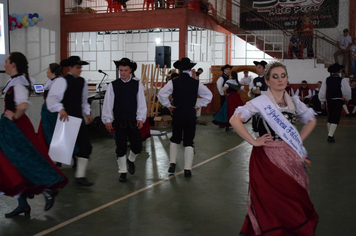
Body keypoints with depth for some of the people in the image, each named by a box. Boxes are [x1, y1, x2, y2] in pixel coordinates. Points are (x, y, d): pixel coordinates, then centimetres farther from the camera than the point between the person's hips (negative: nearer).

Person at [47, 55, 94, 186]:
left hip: (78, 119, 6)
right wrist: (60, 109, -36)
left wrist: (87, 113, 9)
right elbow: (52, 98, -22)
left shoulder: (82, 82, 10)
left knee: (85, 146, -2)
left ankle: (80, 177, 5)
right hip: (65, 119, -6)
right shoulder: (61, 81, -11)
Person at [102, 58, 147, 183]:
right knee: (121, 148, 5)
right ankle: (123, 171, 20)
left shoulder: (137, 84, 0)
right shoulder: (113, 85, -3)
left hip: (133, 121, 1)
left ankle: (131, 160, 36)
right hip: (119, 122, -1)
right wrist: (107, 120, -9)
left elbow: (141, 102, 0)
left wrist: (140, 118, -7)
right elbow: (108, 103, -3)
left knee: (137, 146, 3)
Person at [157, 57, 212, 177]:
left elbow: (161, 94, -15)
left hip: (177, 115, 0)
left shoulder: (173, 82, -7)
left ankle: (172, 164, 11)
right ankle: (187, 169, 3)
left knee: (175, 140, 19)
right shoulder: (196, 83, -4)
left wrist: (168, 105, -3)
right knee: (189, 142, 5)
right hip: (191, 116, 0)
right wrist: (199, 105, 6)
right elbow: (209, 95, 1)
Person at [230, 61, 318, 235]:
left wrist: (298, 140, 9)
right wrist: (253, 141, -15)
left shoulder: (294, 101, 7)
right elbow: (235, 120, -16)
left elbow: (311, 120, 22)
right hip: (269, 158, -5)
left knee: (292, 199, 9)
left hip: (290, 158, 5)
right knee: (271, 200, 1)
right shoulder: (261, 102, -9)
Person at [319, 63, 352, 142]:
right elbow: (347, 92, -7)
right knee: (335, 119, -3)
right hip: (338, 101, -5)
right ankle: (330, 136, -13)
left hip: (329, 100, 5)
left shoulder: (327, 80, 1)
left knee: (330, 117, 19)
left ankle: (330, 134, 28)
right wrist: (347, 99, 13)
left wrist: (322, 101, 13)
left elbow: (322, 91, 3)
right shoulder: (342, 80, -11)